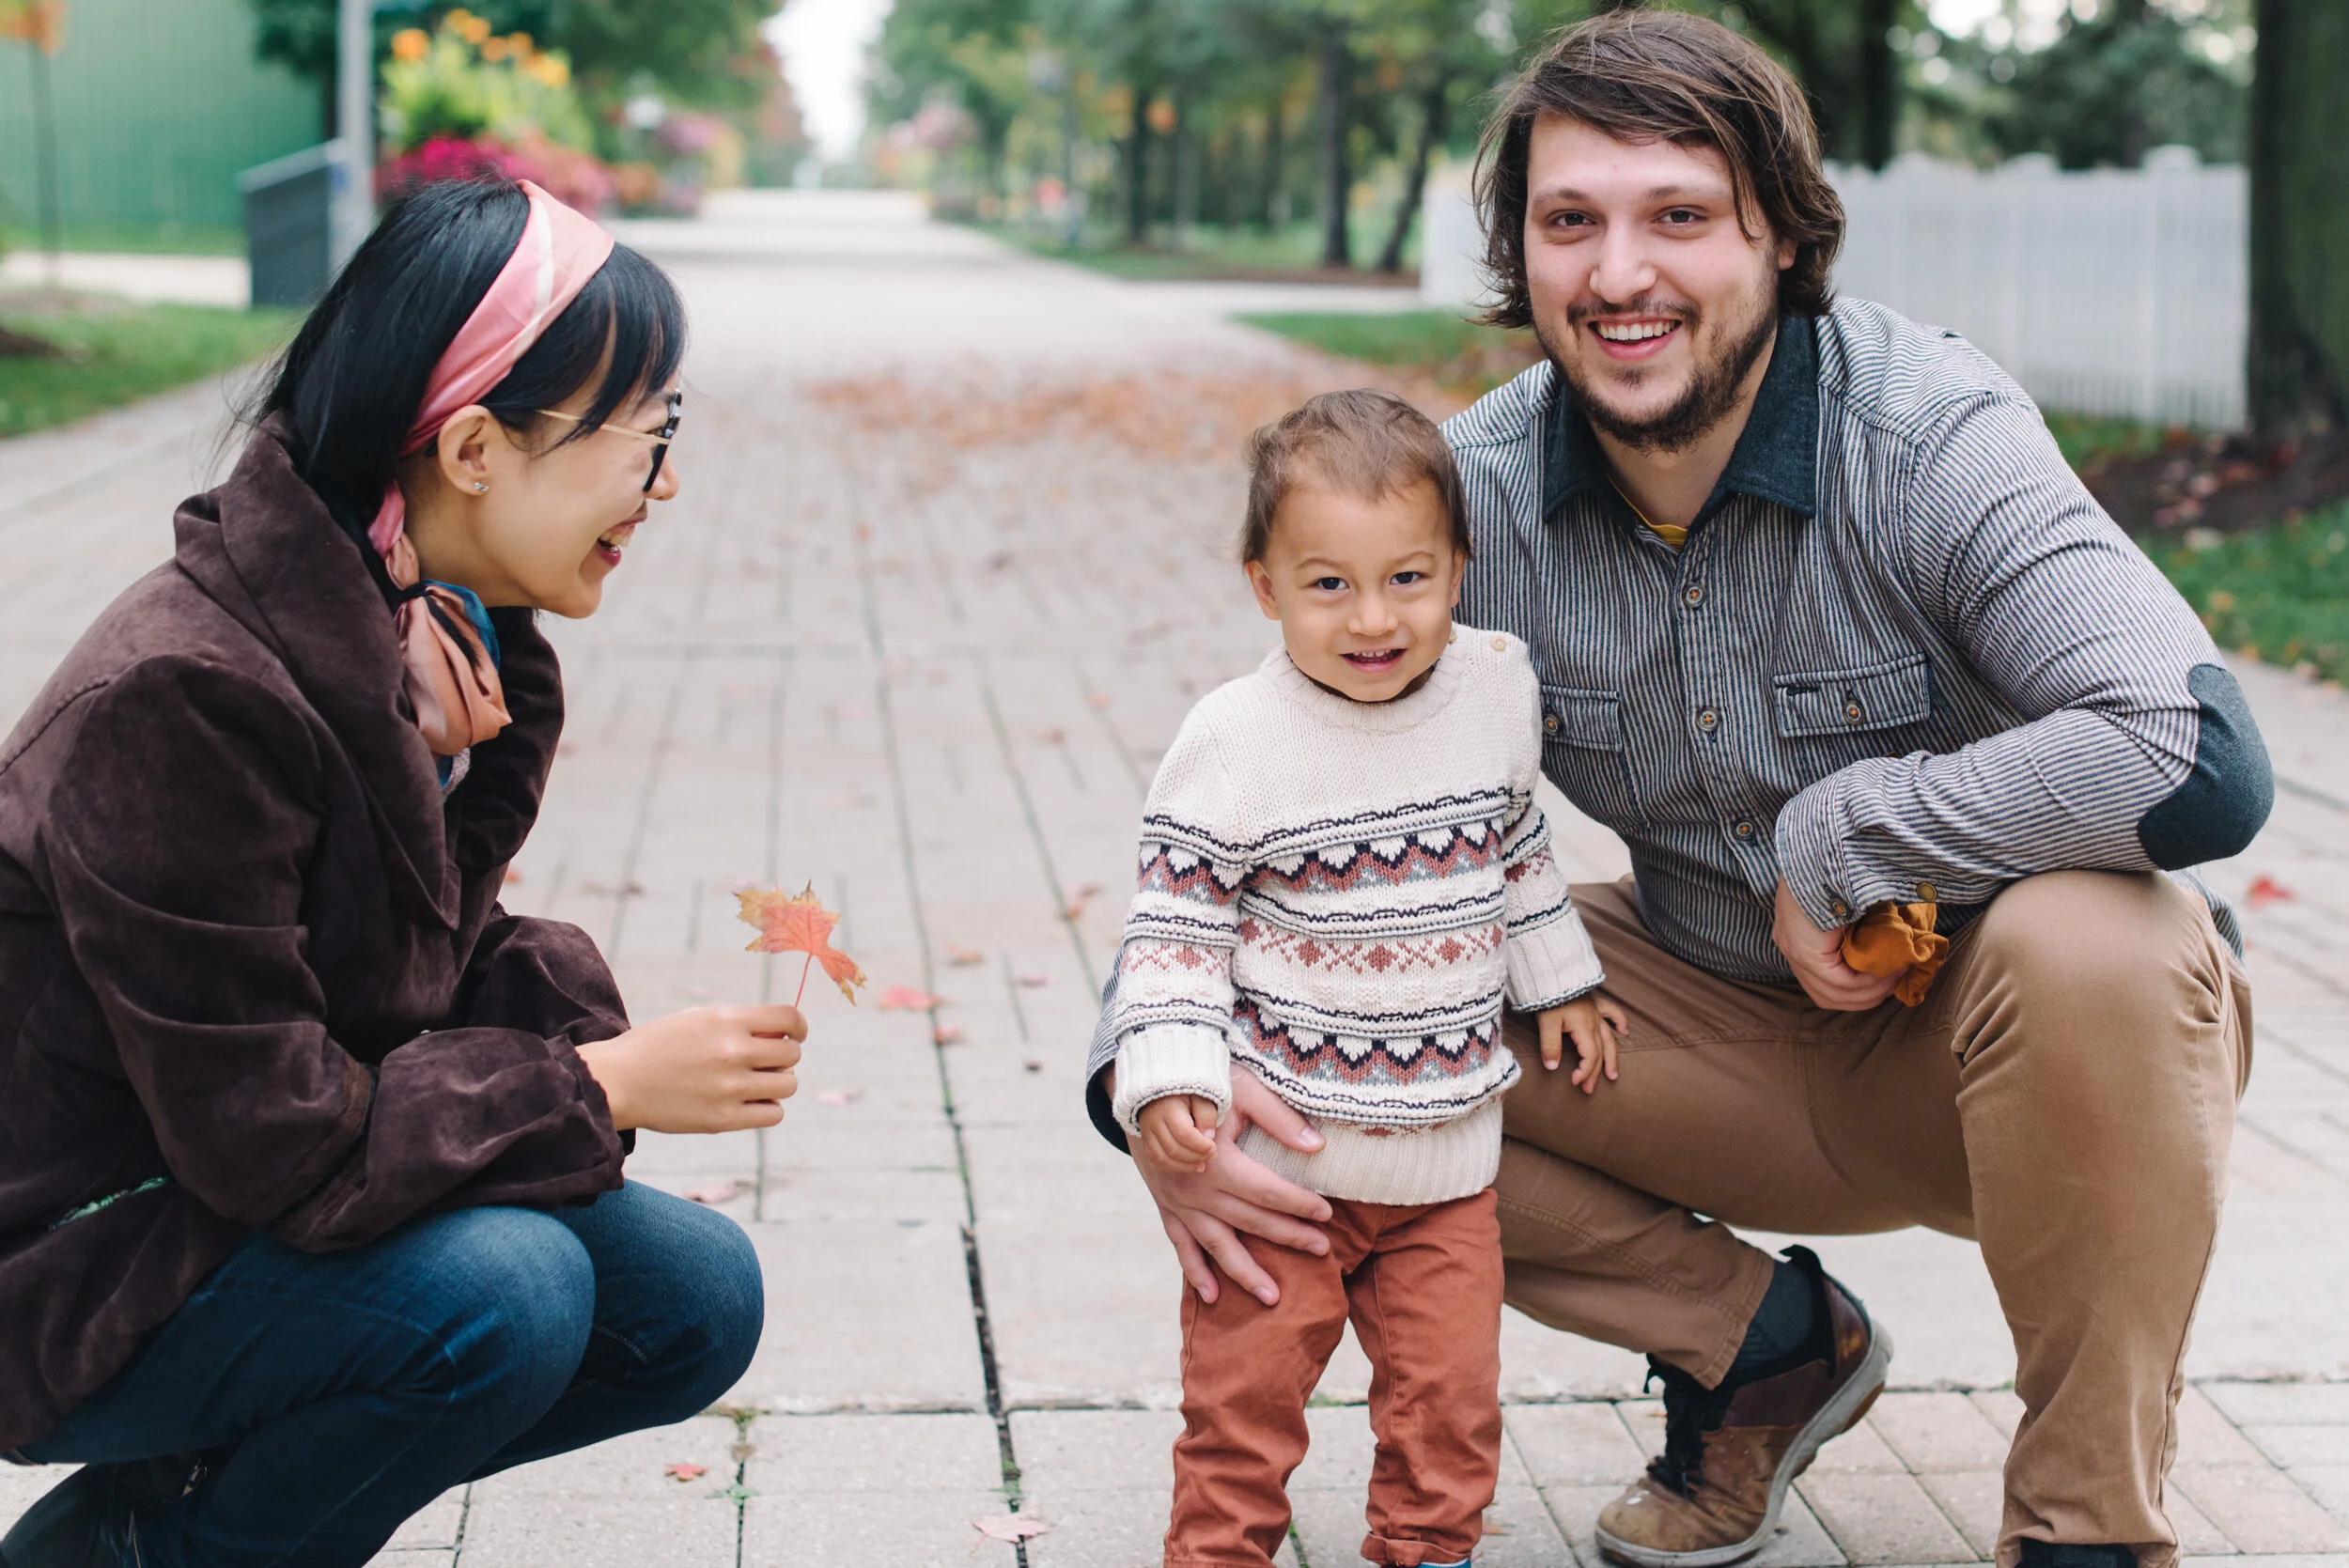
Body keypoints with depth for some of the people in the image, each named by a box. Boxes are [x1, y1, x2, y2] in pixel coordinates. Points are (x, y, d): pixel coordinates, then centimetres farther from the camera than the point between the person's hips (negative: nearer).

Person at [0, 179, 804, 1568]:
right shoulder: (188, 698, -28)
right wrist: (604, 1084, -23)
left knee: (697, 1297, -2)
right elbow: (267, 1140, -28)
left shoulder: (452, 644, 0)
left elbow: (449, 953, 5)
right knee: (503, 1291, -30)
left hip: (268, 1208, 9)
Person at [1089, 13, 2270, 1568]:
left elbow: (2200, 761, -38)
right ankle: (1766, 1336, 7)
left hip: (1994, 1028, -4)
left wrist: (1836, 840, -27)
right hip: (1735, 1034, 4)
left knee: (2091, 938, -38)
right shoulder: (1472, 494, -11)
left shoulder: (1931, 432, -23)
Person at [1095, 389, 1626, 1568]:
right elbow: (1175, 921, -11)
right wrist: (1167, 1079, -21)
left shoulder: (1497, 693, -1)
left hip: (1445, 1150, 4)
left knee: (1450, 1395, 10)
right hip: (1278, 1149, -3)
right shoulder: (1234, 742, -15)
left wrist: (1557, 982, 23)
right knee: (1244, 1392, 5)